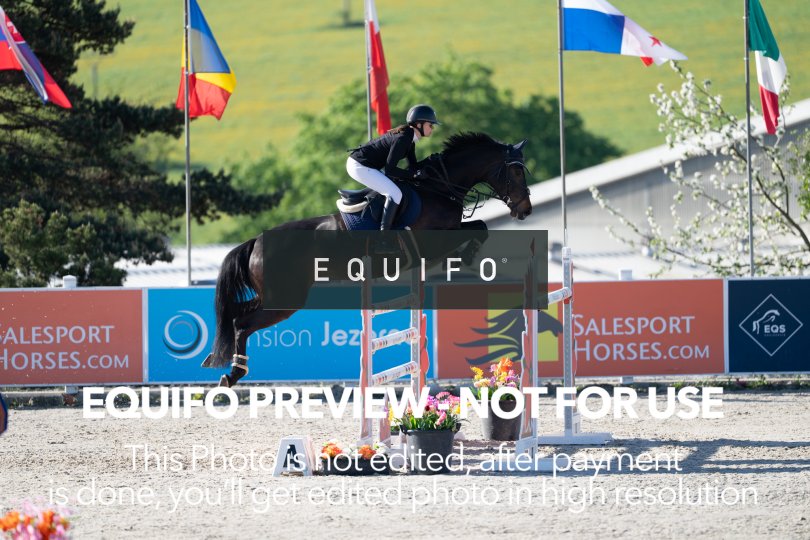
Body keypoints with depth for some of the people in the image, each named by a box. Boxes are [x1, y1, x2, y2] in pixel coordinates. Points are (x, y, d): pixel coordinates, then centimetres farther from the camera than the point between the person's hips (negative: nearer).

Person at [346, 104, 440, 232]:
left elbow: (413, 166, 14)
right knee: (395, 194, -18)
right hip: (360, 167, -11)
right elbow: (390, 170, -23)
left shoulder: (408, 137, 8)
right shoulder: (402, 139, -22)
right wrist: (413, 175, -15)